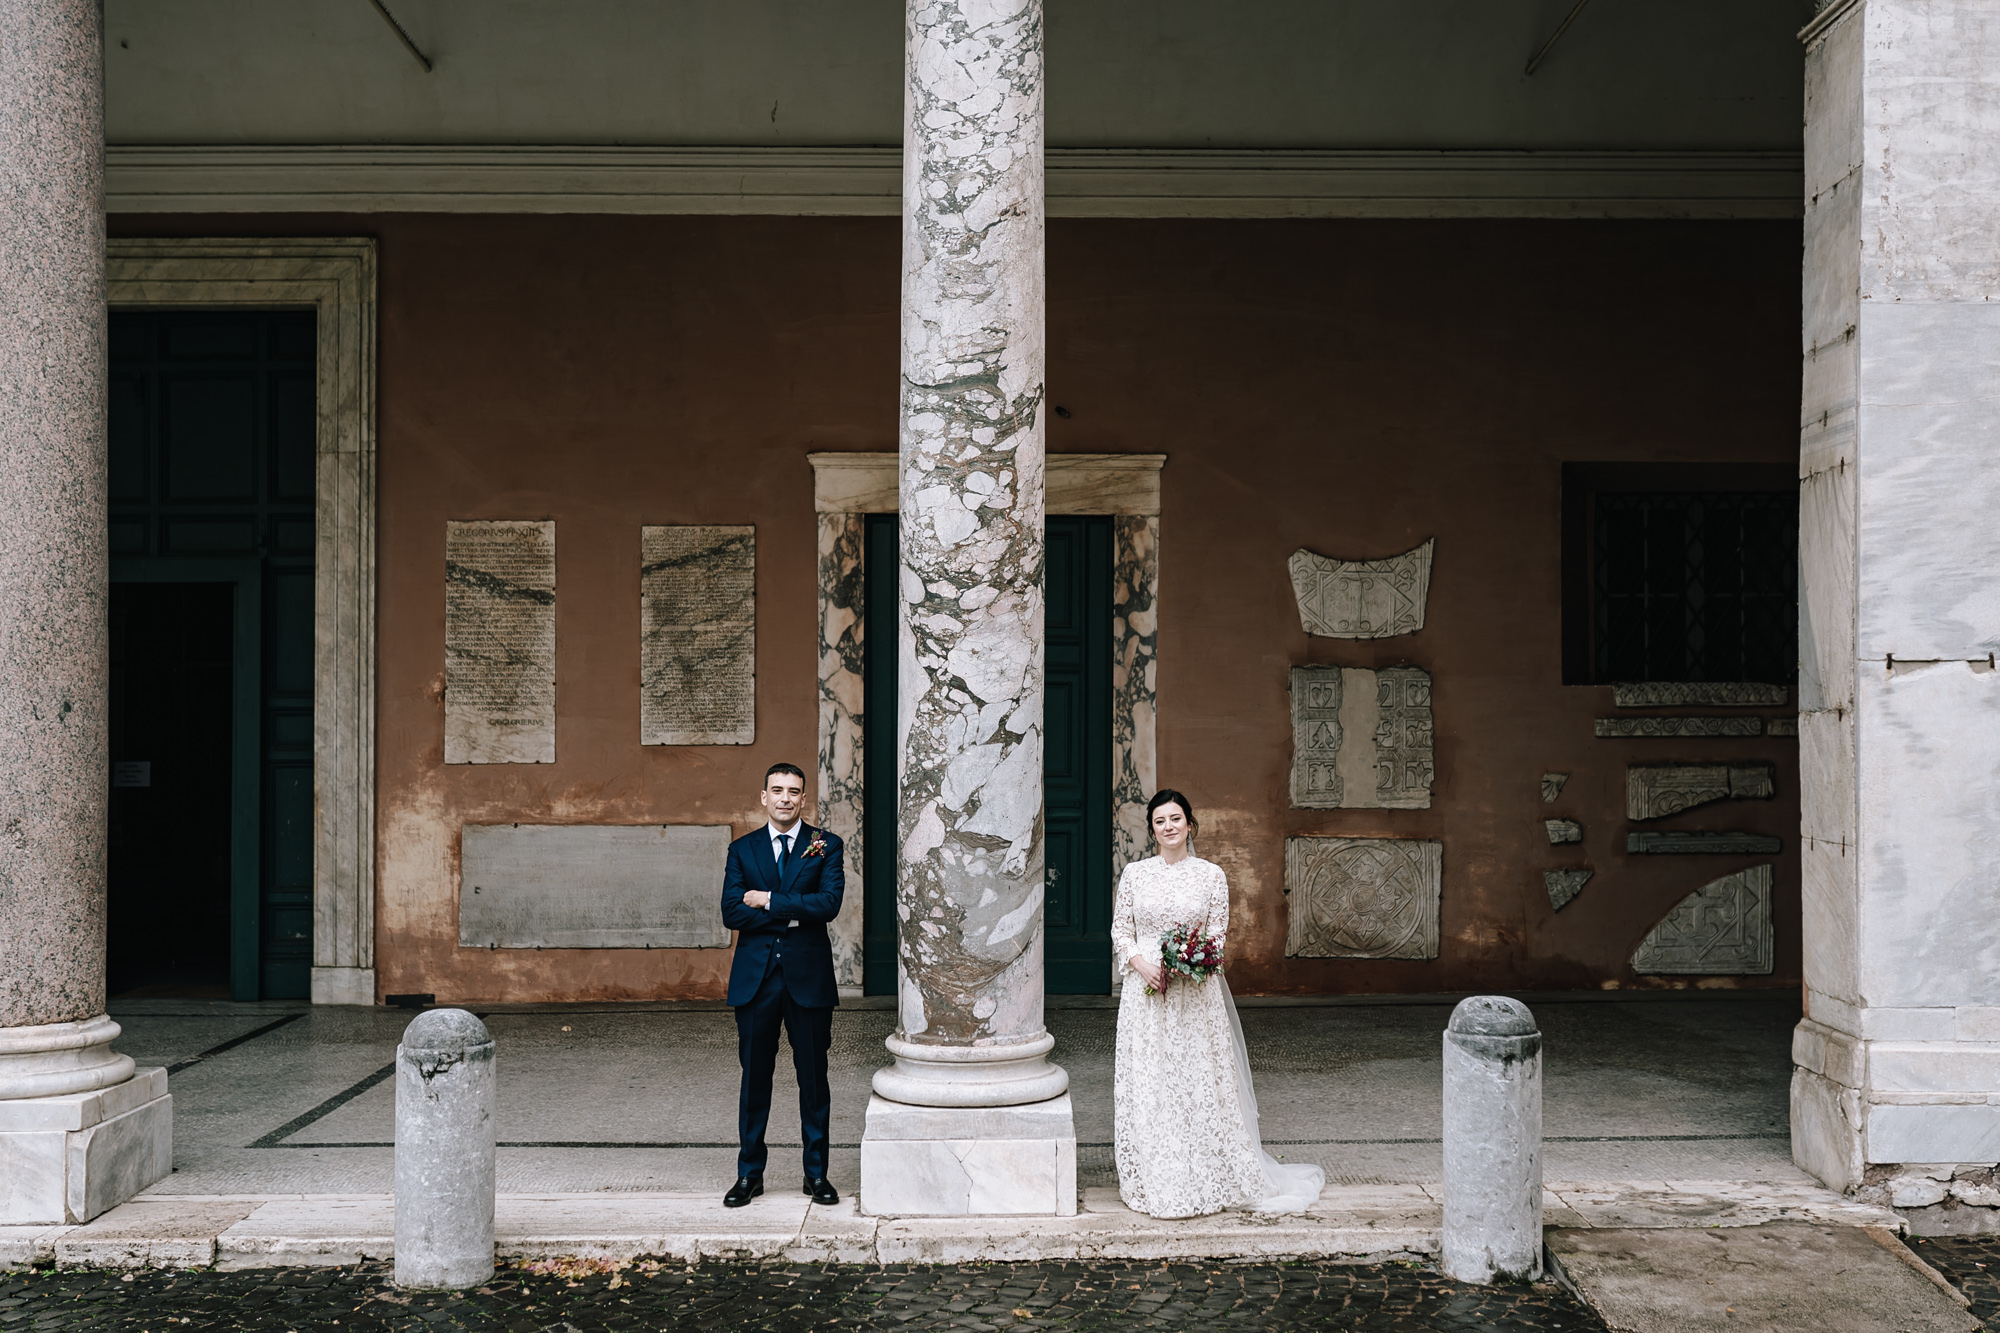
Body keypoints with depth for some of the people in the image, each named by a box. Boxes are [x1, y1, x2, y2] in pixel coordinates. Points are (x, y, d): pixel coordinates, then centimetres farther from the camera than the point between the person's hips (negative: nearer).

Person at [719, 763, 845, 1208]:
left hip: (809, 976, -1)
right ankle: (749, 1173, 16)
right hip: (755, 977, 1)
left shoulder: (826, 845, 3)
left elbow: (829, 903, -12)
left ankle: (817, 1173, 16)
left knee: (813, 1076, 5)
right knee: (755, 1076, 6)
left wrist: (767, 901, -12)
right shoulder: (742, 850, 8)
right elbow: (731, 912, -3)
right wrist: (791, 915, -13)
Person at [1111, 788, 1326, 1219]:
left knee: (1199, 1084, 0)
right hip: (1144, 992, 1)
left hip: (1196, 995, -1)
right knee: (1147, 1085, 2)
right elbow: (1120, 930, 7)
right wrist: (1141, 963, -11)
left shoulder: (1211, 875, 2)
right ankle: (1154, 1183, 11)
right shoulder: (1134, 873, 6)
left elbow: (1219, 935, 2)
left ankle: (1206, 1181, 10)